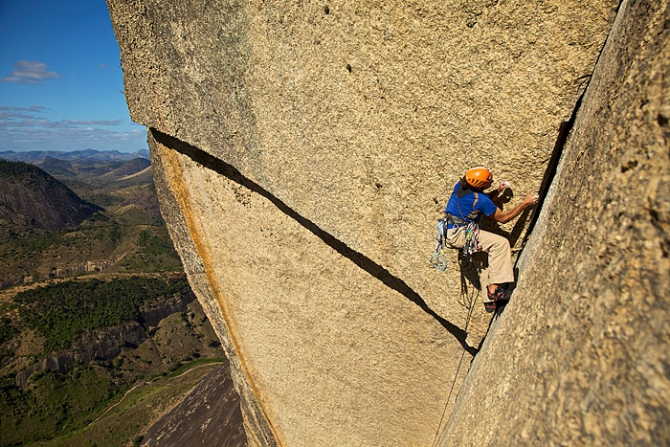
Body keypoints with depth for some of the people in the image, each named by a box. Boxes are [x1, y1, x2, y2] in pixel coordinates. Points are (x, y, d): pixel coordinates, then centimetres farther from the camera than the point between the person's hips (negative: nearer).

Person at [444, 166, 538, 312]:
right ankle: (493, 289, -14)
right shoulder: (480, 199, -19)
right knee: (501, 243, -16)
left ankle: (489, 301, 20)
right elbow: (503, 218, -5)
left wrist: (498, 191, 11)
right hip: (459, 234, -10)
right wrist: (525, 203, 1)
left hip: (450, 233, 10)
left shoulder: (460, 186, 5)